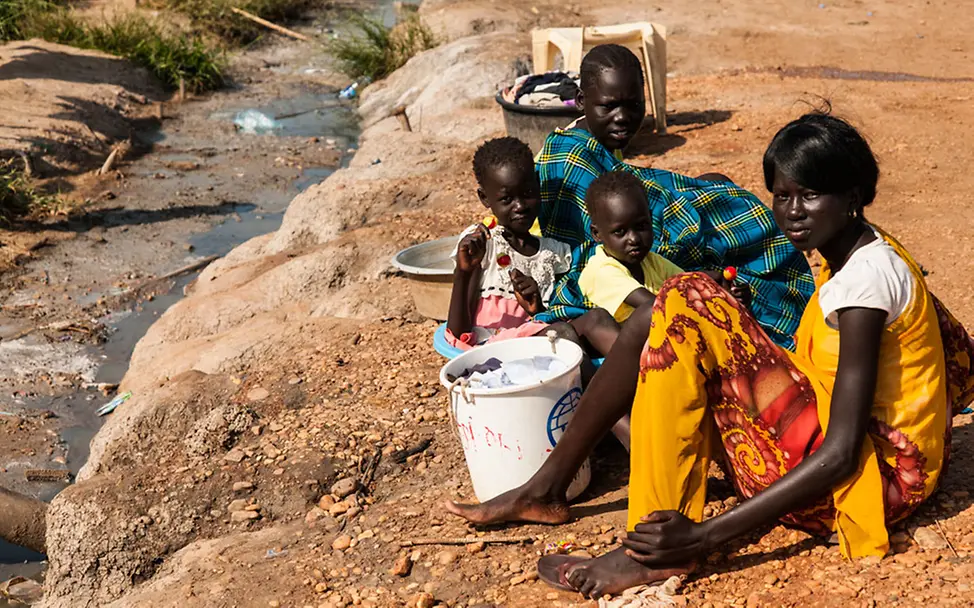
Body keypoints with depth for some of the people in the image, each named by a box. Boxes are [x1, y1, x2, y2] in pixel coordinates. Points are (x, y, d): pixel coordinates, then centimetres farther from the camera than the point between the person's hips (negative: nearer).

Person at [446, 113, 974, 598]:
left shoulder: (868, 275, -20)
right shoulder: (848, 253, 7)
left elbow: (840, 454, -26)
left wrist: (705, 536, -31)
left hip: (872, 474, -9)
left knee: (687, 307, -21)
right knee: (673, 312, -1)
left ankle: (654, 550, -23)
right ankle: (548, 486, 1)